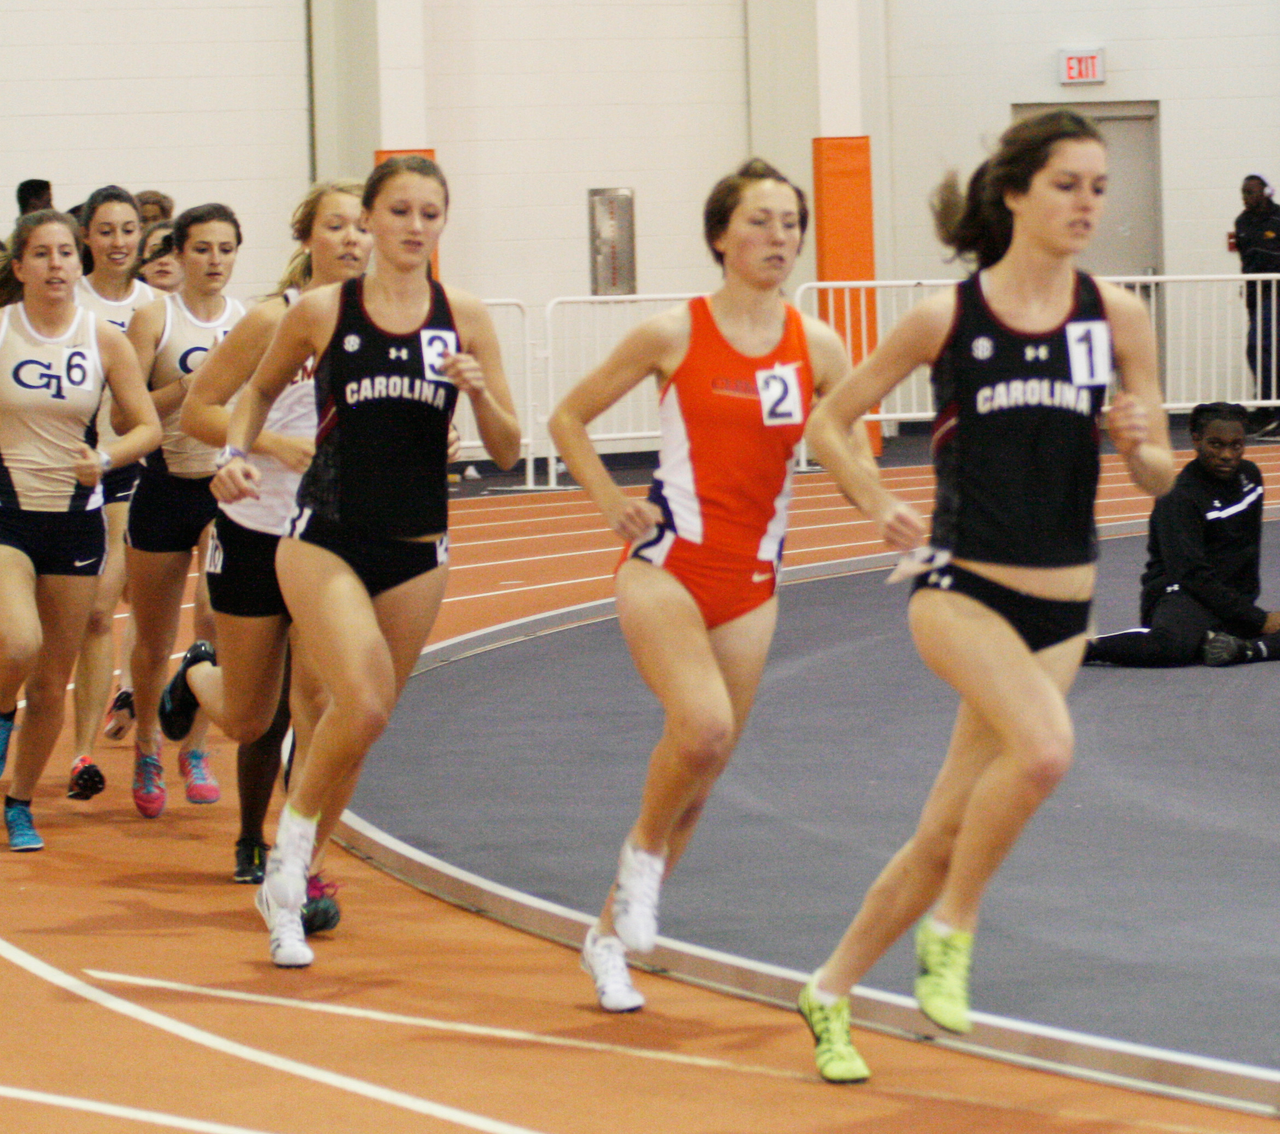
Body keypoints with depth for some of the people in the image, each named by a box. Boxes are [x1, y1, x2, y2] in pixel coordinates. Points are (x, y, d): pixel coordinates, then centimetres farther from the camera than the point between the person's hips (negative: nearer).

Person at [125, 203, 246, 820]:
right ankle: (147, 748, 34)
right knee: (154, 642, 9)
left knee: (219, 617, -20)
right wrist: (187, 386, -21)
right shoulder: (154, 317, -3)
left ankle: (195, 749, -3)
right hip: (165, 485, -1)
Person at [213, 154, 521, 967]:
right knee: (363, 704, -22)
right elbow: (261, 389, 16)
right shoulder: (322, 313, -3)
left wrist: (480, 393, -16)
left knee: (360, 721, 9)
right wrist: (237, 453, -2)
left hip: (417, 549, 3)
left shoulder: (465, 320, 1)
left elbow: (508, 454, 3)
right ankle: (289, 863, -2)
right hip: (325, 538, -3)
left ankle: (293, 883, 27)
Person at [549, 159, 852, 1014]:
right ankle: (644, 848, 3)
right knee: (703, 727, -27)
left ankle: (611, 935, 23)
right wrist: (612, 503, -5)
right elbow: (569, 417, 6)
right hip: (667, 565, -4)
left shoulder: (816, 347, 2)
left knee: (705, 771, 7)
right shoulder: (674, 335, -5)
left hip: (750, 581, 4)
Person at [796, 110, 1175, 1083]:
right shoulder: (948, 318, -5)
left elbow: (1161, 479, 5)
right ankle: (952, 930, -9)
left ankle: (832, 992, 26)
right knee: (1045, 747, -31)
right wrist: (882, 506, -9)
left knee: (946, 835, 6)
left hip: (1059, 607, 3)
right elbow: (830, 422, 6)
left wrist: (1141, 444, -17)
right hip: (961, 586, -3)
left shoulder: (1117, 317, 1)